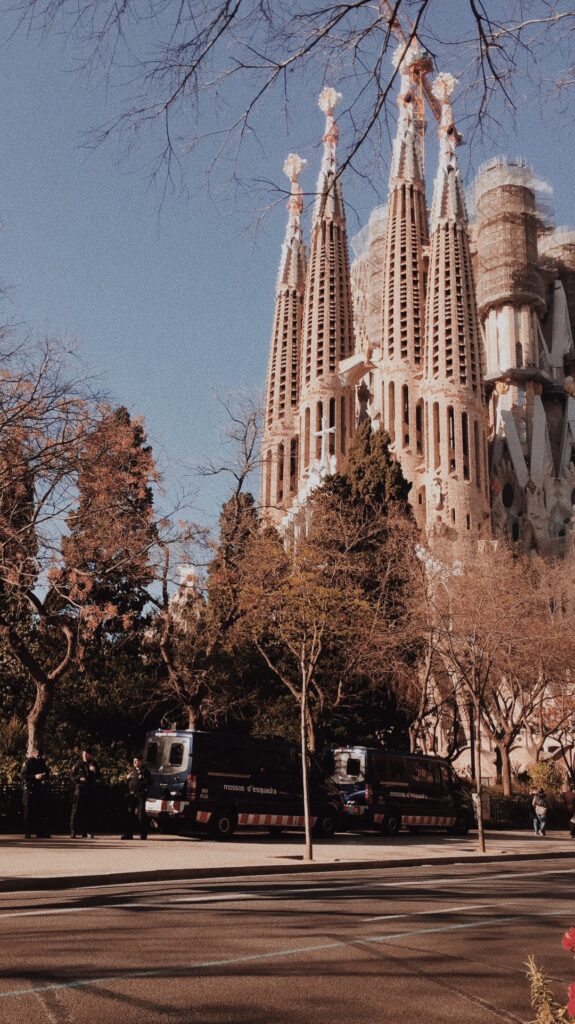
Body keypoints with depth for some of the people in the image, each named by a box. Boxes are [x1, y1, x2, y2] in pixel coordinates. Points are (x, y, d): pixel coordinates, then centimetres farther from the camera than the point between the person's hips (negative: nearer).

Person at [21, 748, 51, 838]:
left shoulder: (42, 762, 16)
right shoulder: (28, 762, -2)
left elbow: (47, 773, 22)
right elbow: (22, 775, -10)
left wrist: (45, 776, -1)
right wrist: (35, 776, -20)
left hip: (40, 789, 5)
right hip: (30, 789, -5)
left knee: (41, 811, 3)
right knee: (29, 811, -4)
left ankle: (41, 832, 8)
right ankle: (27, 833, 1)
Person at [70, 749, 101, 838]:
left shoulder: (93, 764, 10)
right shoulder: (78, 764, 3)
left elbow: (98, 777, 11)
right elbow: (73, 776, 2)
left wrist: (94, 771, -8)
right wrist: (79, 778, -15)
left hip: (91, 790, 3)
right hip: (80, 789, -3)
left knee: (89, 811, 3)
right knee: (76, 810, -6)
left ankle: (85, 832, 9)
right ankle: (73, 833, -3)